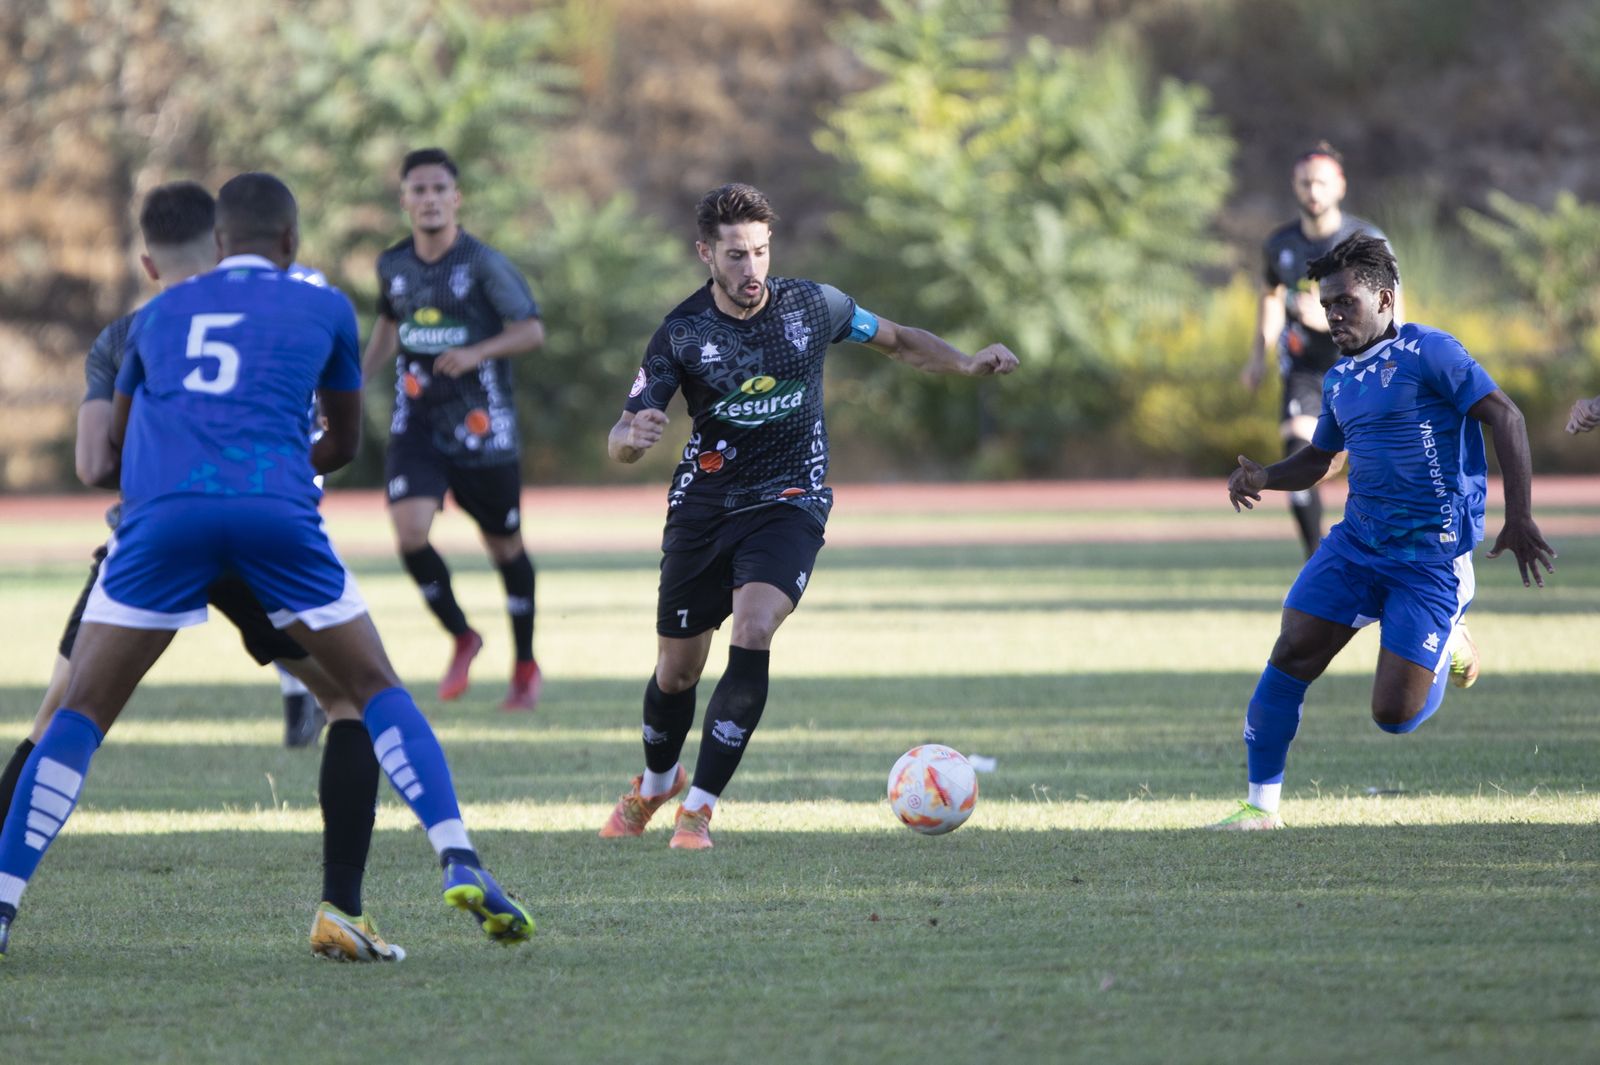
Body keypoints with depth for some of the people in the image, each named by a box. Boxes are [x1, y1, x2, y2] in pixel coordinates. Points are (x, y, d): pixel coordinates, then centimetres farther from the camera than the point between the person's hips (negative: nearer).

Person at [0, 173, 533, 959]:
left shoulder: (158, 314, 27)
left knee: (80, 714, 8)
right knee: (378, 692, 14)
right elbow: (345, 442, 35)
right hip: (275, 512, -1)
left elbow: (118, 441, 40)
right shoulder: (323, 310, 22)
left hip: (163, 512, 1)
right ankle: (459, 863, -2)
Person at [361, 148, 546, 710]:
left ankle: (525, 664, 27)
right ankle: (461, 637, 7)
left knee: (504, 544, 8)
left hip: (481, 426, -3)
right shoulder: (393, 266, 3)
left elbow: (531, 330, -11)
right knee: (410, 533, -17)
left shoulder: (483, 263, -10)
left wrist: (477, 353, -27)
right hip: (416, 424, 3)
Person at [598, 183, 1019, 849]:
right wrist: (634, 435, -36)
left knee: (752, 634, -25)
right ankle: (655, 783, 41)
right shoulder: (681, 333, -10)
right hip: (703, 507, 1)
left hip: (788, 501, -1)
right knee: (677, 670, 8)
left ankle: (699, 807, -17)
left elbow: (897, 341, 11)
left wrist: (966, 364, -5)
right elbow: (619, 444, -11)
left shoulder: (813, 306, -6)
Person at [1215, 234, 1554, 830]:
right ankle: (1262, 806, 2)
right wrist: (1264, 478, 4)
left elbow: (1505, 417, -14)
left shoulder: (1427, 352, -10)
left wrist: (1519, 520, -20)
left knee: (1394, 715, -8)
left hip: (1432, 558, -6)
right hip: (1357, 542, 6)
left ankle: (1449, 644, 25)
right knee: (1290, 656, -9)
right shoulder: (1340, 380, 13)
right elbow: (1318, 460, 27)